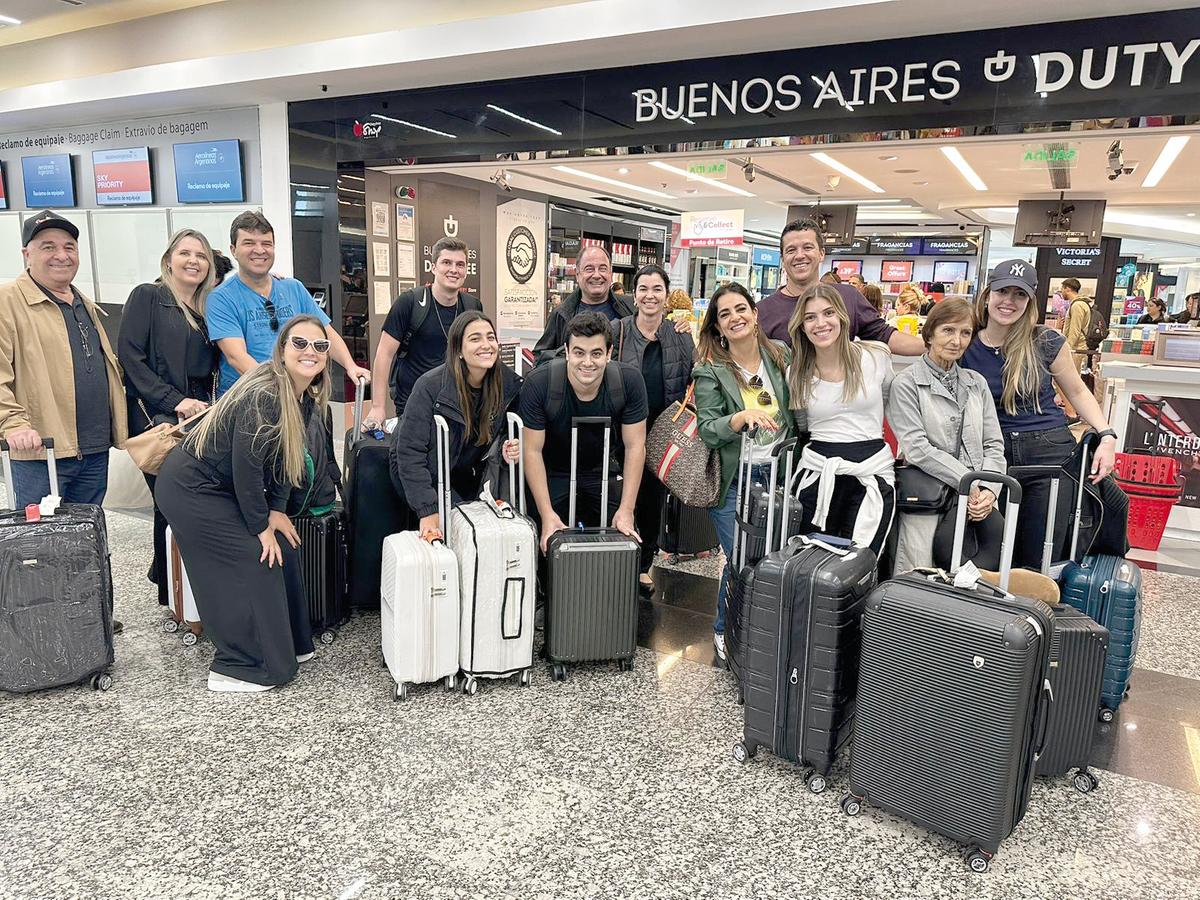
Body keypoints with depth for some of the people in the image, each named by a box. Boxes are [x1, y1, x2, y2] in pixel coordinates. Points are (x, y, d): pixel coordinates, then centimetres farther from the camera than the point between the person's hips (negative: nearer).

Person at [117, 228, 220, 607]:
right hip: (157, 418, -5)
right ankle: (171, 591, 11)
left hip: (199, 417, 5)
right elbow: (131, 358, -9)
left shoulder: (209, 309, 16)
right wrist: (175, 401, -14)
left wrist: (207, 407, 0)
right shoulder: (147, 298, 0)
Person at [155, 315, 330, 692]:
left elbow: (285, 456, 5)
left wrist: (276, 510, -2)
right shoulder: (263, 396, -29)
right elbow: (247, 465, -26)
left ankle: (286, 644, 24)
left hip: (226, 488, 9)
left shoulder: (307, 398, -1)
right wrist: (261, 526, -17)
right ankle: (237, 668, 6)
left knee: (281, 549, 8)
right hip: (191, 487, -9)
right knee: (251, 561, -9)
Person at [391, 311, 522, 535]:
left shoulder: (509, 383, -11)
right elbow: (410, 452, -23)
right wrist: (428, 511, -29)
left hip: (467, 474, 5)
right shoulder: (430, 386, -24)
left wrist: (510, 451, -16)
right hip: (425, 473, -4)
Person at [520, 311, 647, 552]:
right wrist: (547, 514, -23)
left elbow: (635, 446, -14)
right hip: (553, 475, -2)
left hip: (604, 473, 2)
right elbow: (533, 450, -19)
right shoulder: (538, 384, -25)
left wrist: (626, 510, -19)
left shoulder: (629, 381, -20)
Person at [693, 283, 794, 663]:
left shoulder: (781, 354, 3)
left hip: (777, 473, 4)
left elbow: (796, 410, 16)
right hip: (734, 479, -4)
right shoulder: (711, 370, -9)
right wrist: (742, 417, -29)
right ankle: (724, 631, 22)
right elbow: (707, 432, -14)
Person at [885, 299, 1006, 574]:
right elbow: (917, 448, -9)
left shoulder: (977, 383, 18)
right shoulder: (906, 383, 1)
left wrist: (988, 488, -5)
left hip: (976, 497, 5)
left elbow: (994, 444, 13)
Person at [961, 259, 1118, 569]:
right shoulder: (966, 348, 2)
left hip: (1049, 453, -1)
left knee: (1037, 561, 0)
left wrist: (1107, 435, -3)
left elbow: (1077, 393, 9)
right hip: (995, 456, 2)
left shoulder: (1046, 342, -2)